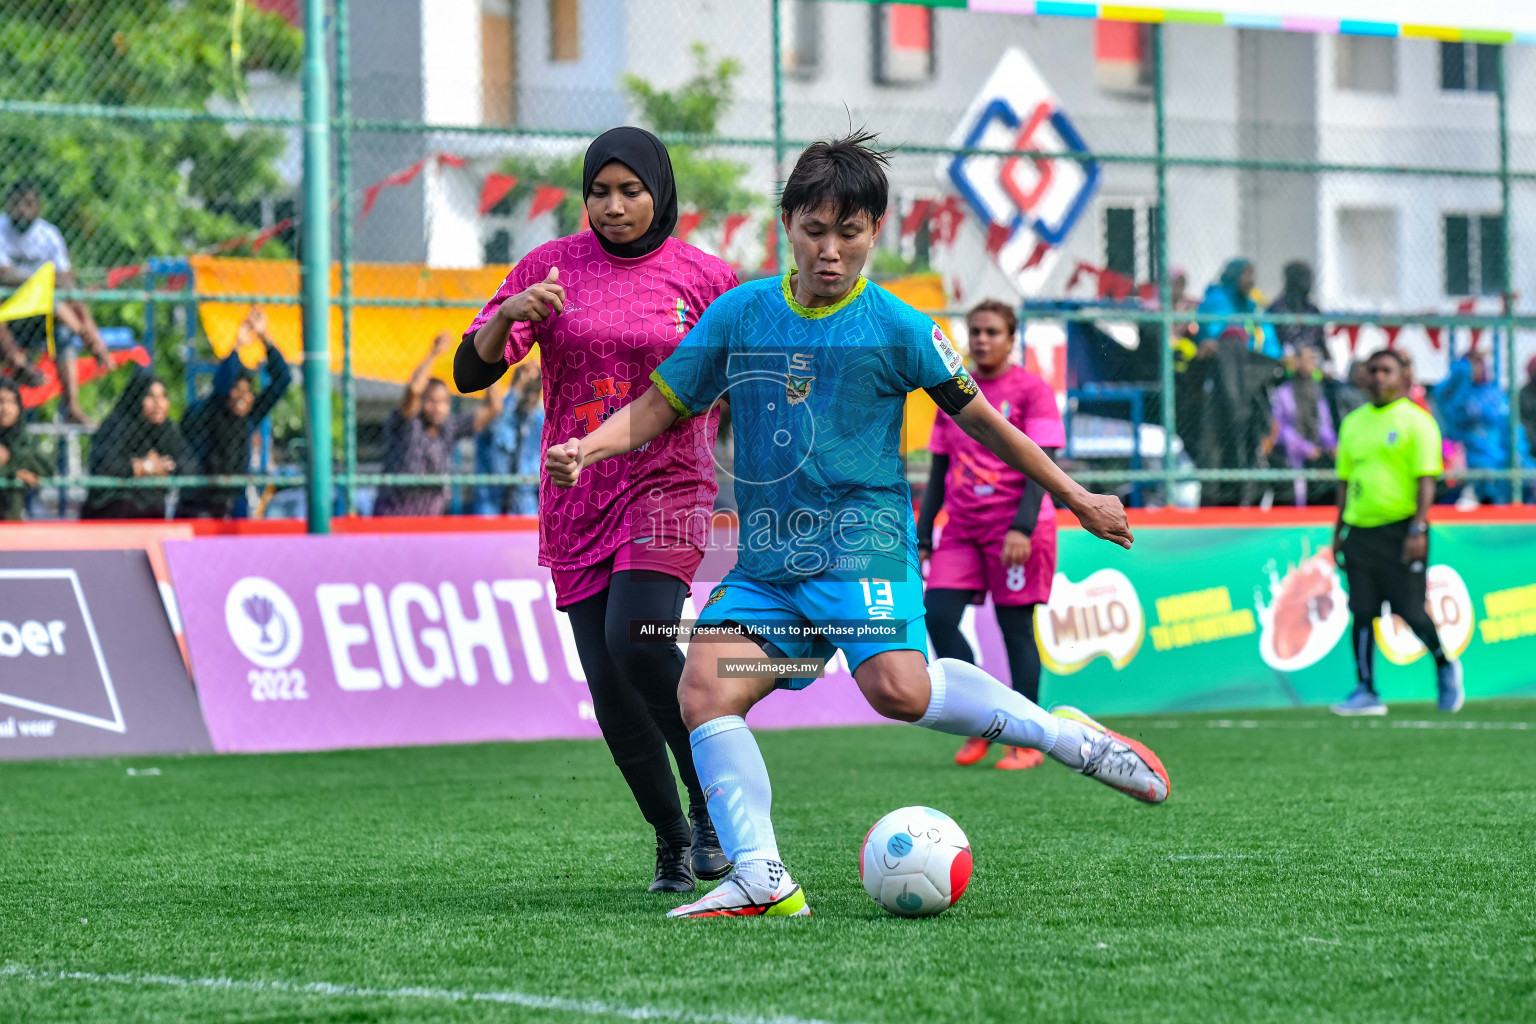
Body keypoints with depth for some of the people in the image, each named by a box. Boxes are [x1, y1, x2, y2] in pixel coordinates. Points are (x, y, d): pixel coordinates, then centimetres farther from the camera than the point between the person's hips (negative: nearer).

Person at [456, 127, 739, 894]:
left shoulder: (702, 278, 2)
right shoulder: (551, 267, 5)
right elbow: (471, 372, 1)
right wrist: (508, 315, -18)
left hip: (667, 490, -3)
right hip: (578, 504, 3)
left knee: (636, 639, -26)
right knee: (609, 688, -3)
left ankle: (712, 799, -6)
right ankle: (672, 843, 15)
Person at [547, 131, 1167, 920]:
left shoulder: (896, 327, -1)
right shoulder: (741, 314, 7)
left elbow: (979, 420, 9)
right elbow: (658, 408, 12)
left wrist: (1077, 499, 15)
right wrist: (587, 447, -9)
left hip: (862, 541, -4)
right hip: (766, 559, 4)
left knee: (898, 687, -29)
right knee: (704, 690, -16)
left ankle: (1063, 734, -10)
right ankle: (761, 881, -13)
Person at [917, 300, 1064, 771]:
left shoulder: (1031, 391, -2)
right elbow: (939, 472, 17)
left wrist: (1022, 527, -19)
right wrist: (922, 538, 10)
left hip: (1017, 527, -5)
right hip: (962, 528, 5)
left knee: (1016, 628, -4)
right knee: (937, 614, -10)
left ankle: (1026, 743, 4)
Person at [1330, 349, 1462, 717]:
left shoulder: (1416, 421, -3)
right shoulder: (1353, 422, 15)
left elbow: (1426, 479, -8)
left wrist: (1419, 528, -17)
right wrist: (1339, 532, 17)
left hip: (1399, 530, -5)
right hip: (1358, 531, 5)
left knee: (1410, 610, -6)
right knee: (1362, 612, 1)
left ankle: (1444, 666, 20)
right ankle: (1366, 691, 4)